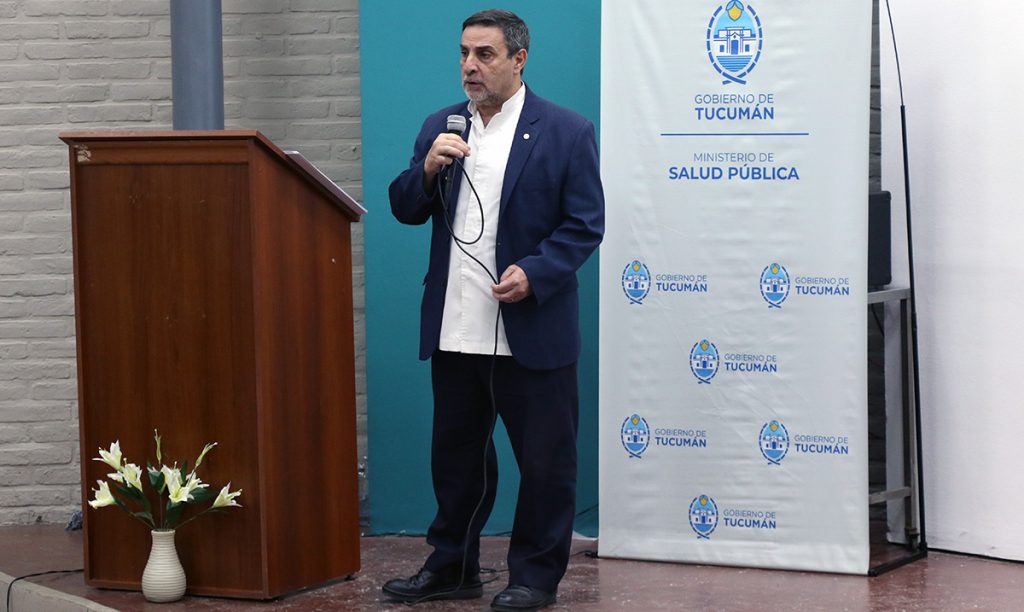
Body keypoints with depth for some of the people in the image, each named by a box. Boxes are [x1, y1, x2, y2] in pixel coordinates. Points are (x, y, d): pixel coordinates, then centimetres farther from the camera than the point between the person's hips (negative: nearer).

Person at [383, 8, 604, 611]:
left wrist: (534, 273, -20)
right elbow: (406, 210, 8)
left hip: (531, 329, -5)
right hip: (454, 330, 5)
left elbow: (586, 223, -7)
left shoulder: (566, 131, -5)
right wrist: (428, 169, -12)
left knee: (544, 458, 4)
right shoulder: (440, 127, 9)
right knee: (456, 453, 15)